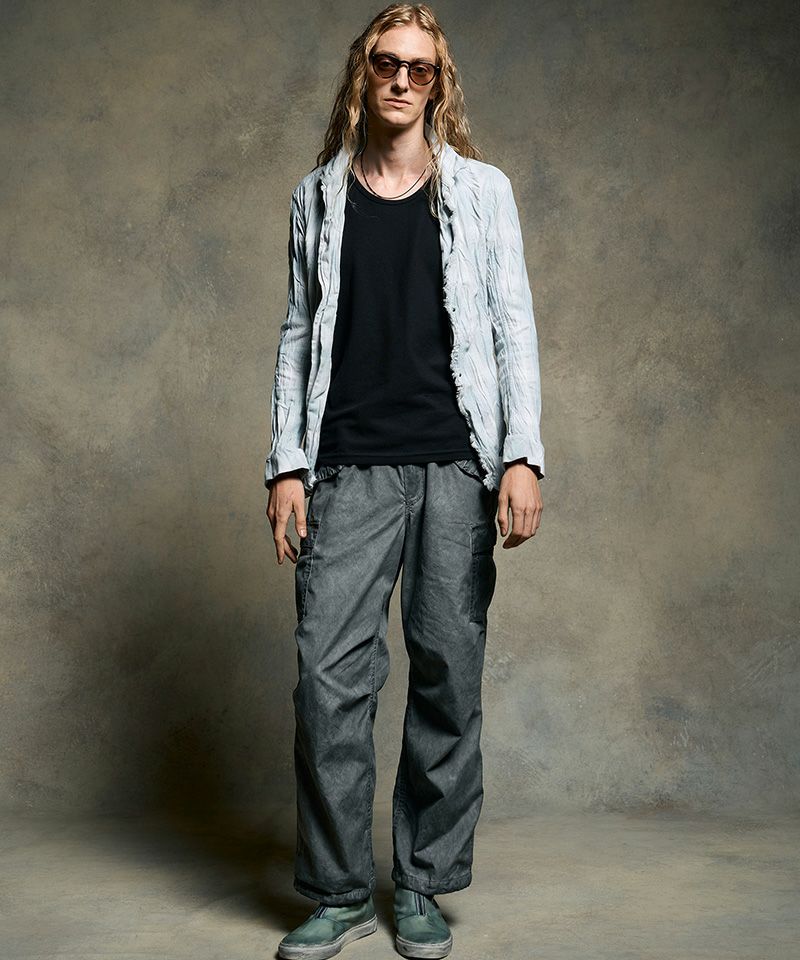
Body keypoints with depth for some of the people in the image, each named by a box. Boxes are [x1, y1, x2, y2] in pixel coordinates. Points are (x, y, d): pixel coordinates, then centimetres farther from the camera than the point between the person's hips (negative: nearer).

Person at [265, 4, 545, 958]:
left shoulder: (480, 190, 10)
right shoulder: (318, 197, 14)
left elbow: (512, 326, 5)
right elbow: (298, 334, 12)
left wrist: (522, 454, -5)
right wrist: (286, 463, 3)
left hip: (456, 466, 0)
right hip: (349, 469, 1)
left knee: (448, 675, 2)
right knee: (330, 675, -5)